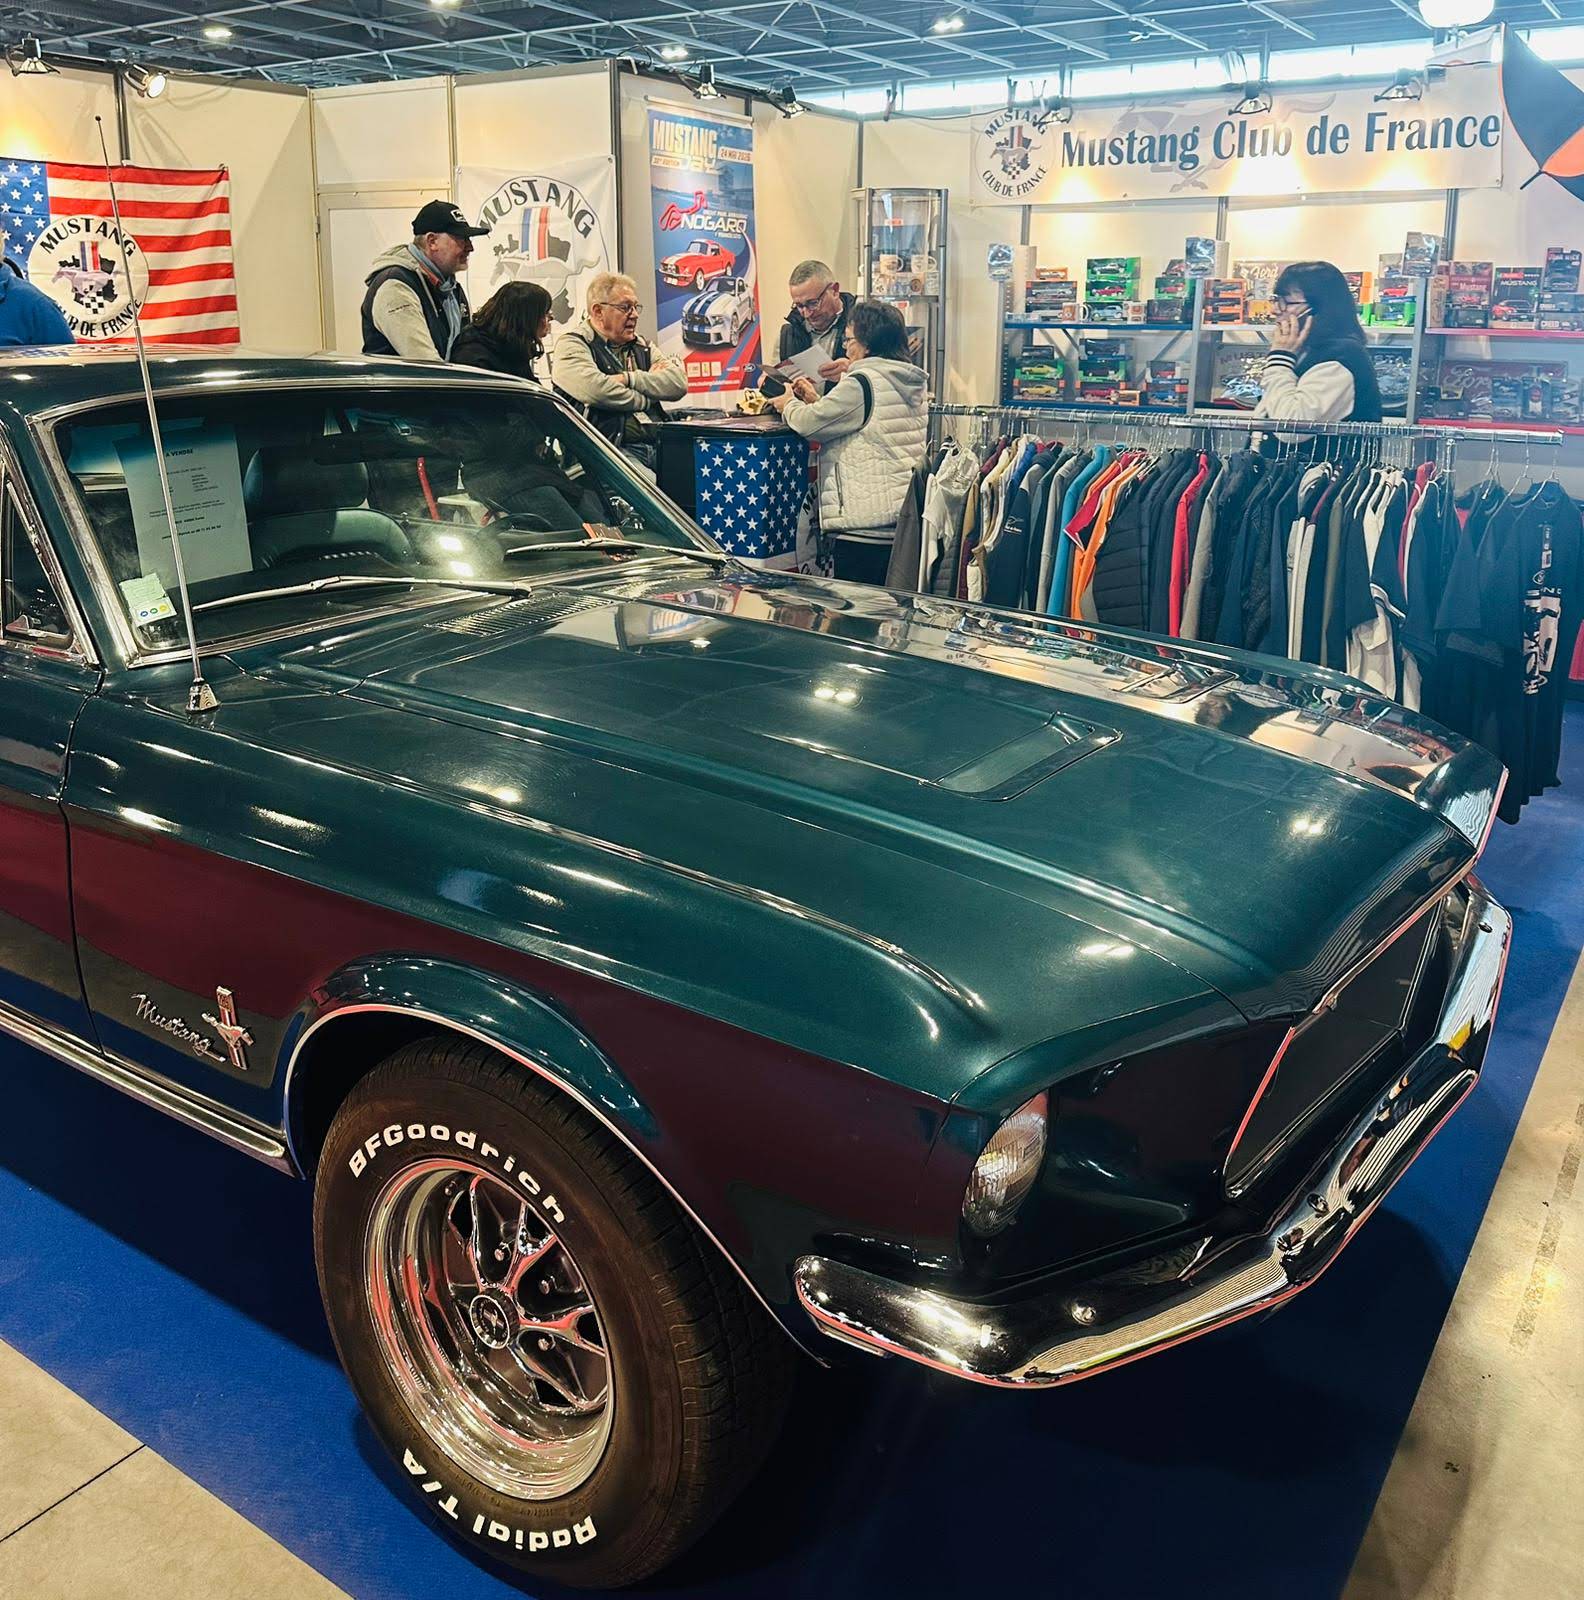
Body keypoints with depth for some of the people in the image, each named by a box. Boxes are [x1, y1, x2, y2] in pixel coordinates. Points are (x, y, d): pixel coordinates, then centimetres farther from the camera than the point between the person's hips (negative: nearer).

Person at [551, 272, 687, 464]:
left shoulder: (642, 346, 24)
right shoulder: (572, 345, 5)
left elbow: (679, 383, 8)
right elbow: (595, 389, -15)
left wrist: (629, 378, -5)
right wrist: (647, 400, 0)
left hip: (657, 446, 6)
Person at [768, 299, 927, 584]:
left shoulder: (863, 382, -13)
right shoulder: (916, 383, 15)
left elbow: (810, 423, -7)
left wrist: (789, 404, 14)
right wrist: (817, 400, 24)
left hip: (867, 525, -9)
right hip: (908, 522, 9)